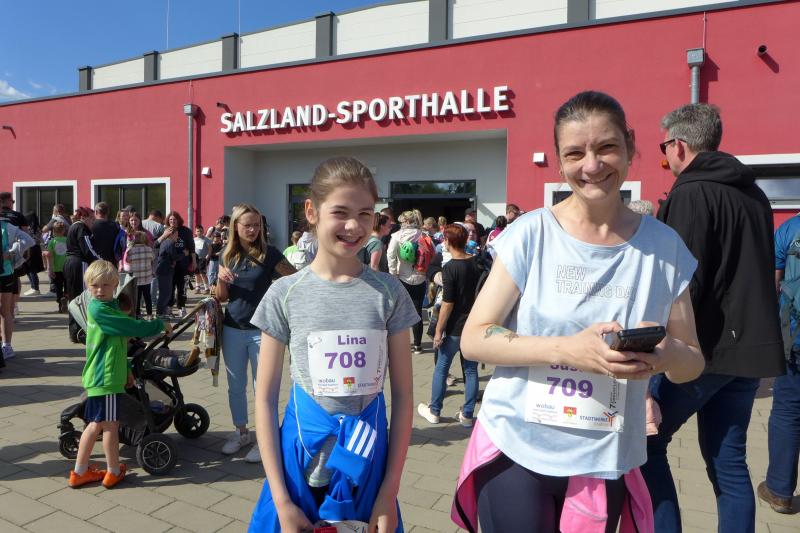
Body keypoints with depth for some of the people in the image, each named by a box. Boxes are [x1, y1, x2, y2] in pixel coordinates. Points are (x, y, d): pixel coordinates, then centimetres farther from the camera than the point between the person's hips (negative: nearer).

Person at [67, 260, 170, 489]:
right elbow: (134, 327, -21)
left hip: (104, 374, 10)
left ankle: (80, 472, 25)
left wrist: (126, 370, 24)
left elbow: (118, 343, 21)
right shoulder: (98, 309, -17)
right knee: (110, 424, 3)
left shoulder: (110, 306, 14)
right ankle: (114, 472, 16)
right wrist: (161, 325, -7)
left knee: (96, 424, 16)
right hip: (105, 377, -10)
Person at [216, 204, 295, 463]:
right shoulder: (227, 255, 4)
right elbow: (222, 297, 8)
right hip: (233, 330, 4)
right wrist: (221, 278, -11)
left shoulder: (269, 253, -8)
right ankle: (240, 432, 33)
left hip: (261, 330, -4)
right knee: (236, 386, 15)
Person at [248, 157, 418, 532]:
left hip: (368, 458, 1)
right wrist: (280, 500, -7)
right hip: (302, 457, 0)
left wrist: (390, 490, -6)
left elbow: (402, 395, -3)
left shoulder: (388, 293, -6)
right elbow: (265, 398, -4)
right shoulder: (285, 294, -7)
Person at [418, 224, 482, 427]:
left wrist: (439, 330, -11)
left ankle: (434, 411, 22)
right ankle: (467, 415, 18)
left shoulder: (450, 268, -16)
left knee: (441, 368, 11)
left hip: (455, 328, -5)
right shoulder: (477, 263, 2)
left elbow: (448, 303, -18)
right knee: (471, 370, 12)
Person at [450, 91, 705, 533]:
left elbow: (692, 363, 3)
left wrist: (668, 354, -21)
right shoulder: (530, 234, -10)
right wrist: (566, 350, -26)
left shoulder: (664, 247, -3)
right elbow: (472, 340, -11)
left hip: (604, 463, 3)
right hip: (515, 450, -2)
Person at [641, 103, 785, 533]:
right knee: (728, 461, 14)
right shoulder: (754, 194, 14)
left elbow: (683, 282, -20)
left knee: (644, 443, 4)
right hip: (749, 348, 8)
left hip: (704, 347, -8)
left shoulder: (691, 194, -13)